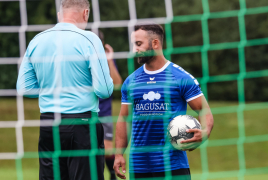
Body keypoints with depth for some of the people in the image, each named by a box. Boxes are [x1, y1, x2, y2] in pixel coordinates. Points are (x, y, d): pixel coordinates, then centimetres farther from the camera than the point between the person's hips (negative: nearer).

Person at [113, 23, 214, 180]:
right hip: (138, 165, 4)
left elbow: (204, 111, -2)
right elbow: (124, 119, 15)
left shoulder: (181, 77, -2)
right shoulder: (130, 82, 11)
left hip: (173, 163, -4)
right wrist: (119, 154, 5)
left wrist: (204, 133, -24)